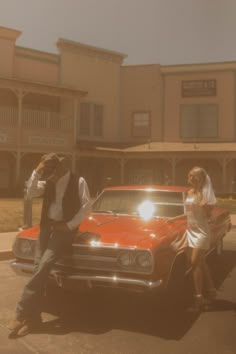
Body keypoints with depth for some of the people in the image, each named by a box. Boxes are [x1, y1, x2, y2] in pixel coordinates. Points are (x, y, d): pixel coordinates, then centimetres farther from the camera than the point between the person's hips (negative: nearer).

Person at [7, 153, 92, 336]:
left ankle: (21, 313, -10)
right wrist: (37, 172, -11)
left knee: (43, 267, -17)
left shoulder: (78, 182, -5)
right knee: (39, 268, -4)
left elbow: (87, 206, -8)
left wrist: (70, 225, -12)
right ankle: (34, 317, 3)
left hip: (64, 228, -5)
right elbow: (31, 193, -2)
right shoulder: (48, 181, 10)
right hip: (46, 225, 5)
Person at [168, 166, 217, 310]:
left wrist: (205, 206, -29)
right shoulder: (190, 192, 7)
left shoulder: (205, 194, -12)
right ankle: (211, 290, 30)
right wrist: (176, 218, 20)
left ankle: (199, 297, -6)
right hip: (191, 230, 7)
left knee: (195, 262, -12)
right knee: (201, 263, 15)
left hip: (201, 231, -7)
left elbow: (208, 216, -10)